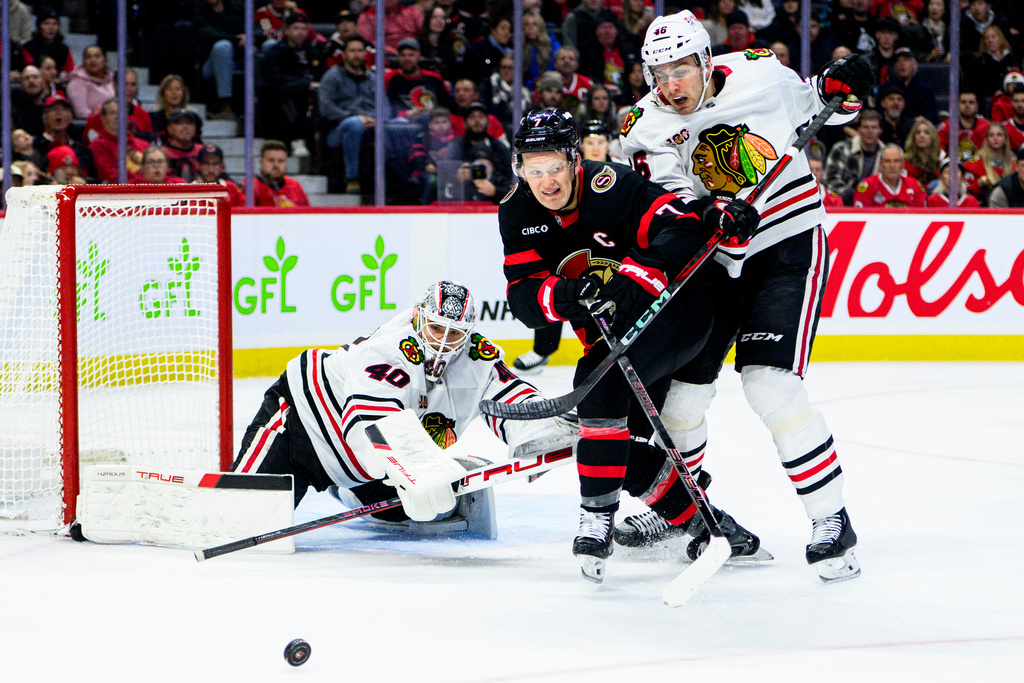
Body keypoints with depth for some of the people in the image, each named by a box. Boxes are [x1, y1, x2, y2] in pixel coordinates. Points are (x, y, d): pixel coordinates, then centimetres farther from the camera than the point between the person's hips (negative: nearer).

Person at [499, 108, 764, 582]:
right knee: (628, 452, -1)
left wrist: (636, 278, -51)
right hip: (611, 330, 8)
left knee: (601, 382, -31)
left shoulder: (611, 186, -25)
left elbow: (680, 226, -36)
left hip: (675, 307, -8)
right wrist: (562, 294, -36)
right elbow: (523, 297, -14)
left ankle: (598, 520, -28)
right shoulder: (517, 213, -7)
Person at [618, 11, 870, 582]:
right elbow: (672, 195, -20)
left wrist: (837, 90, -8)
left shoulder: (758, 74, -8)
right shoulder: (648, 127, -6)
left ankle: (831, 521, -13)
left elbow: (806, 103, 13)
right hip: (716, 260, 4)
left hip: (789, 249, -4)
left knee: (769, 384, -19)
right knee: (683, 385, 7)